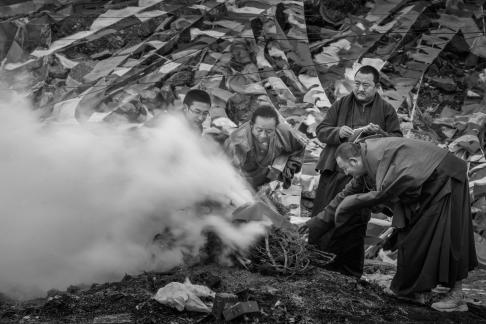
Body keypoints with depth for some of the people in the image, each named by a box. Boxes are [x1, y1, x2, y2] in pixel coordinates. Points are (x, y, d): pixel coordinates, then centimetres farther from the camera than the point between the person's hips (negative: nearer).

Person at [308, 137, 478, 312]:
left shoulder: (380, 154, -26)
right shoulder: (367, 164, 3)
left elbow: (382, 193, -26)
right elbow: (348, 192, 13)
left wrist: (350, 202, -13)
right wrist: (320, 218, 16)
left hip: (445, 179, -10)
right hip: (425, 188, 10)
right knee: (410, 235, 8)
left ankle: (456, 296, -6)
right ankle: (415, 290, 13)